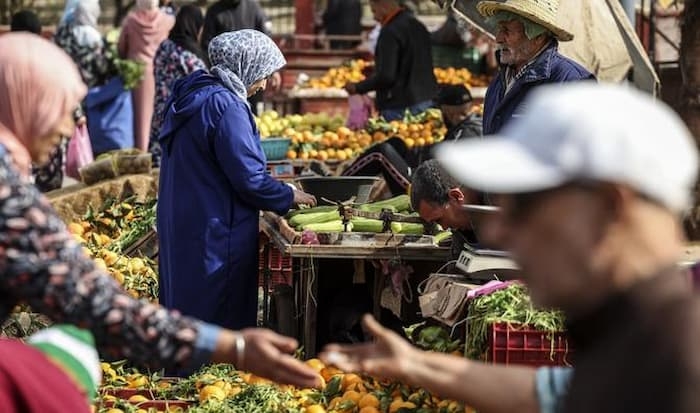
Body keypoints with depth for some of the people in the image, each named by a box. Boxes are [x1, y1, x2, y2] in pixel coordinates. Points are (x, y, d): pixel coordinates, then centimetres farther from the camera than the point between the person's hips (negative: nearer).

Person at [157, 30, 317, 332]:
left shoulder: (191, 93, 10)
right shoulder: (226, 106, -20)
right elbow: (249, 178, -20)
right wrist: (289, 196, -3)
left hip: (180, 225, 10)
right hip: (214, 235, -10)